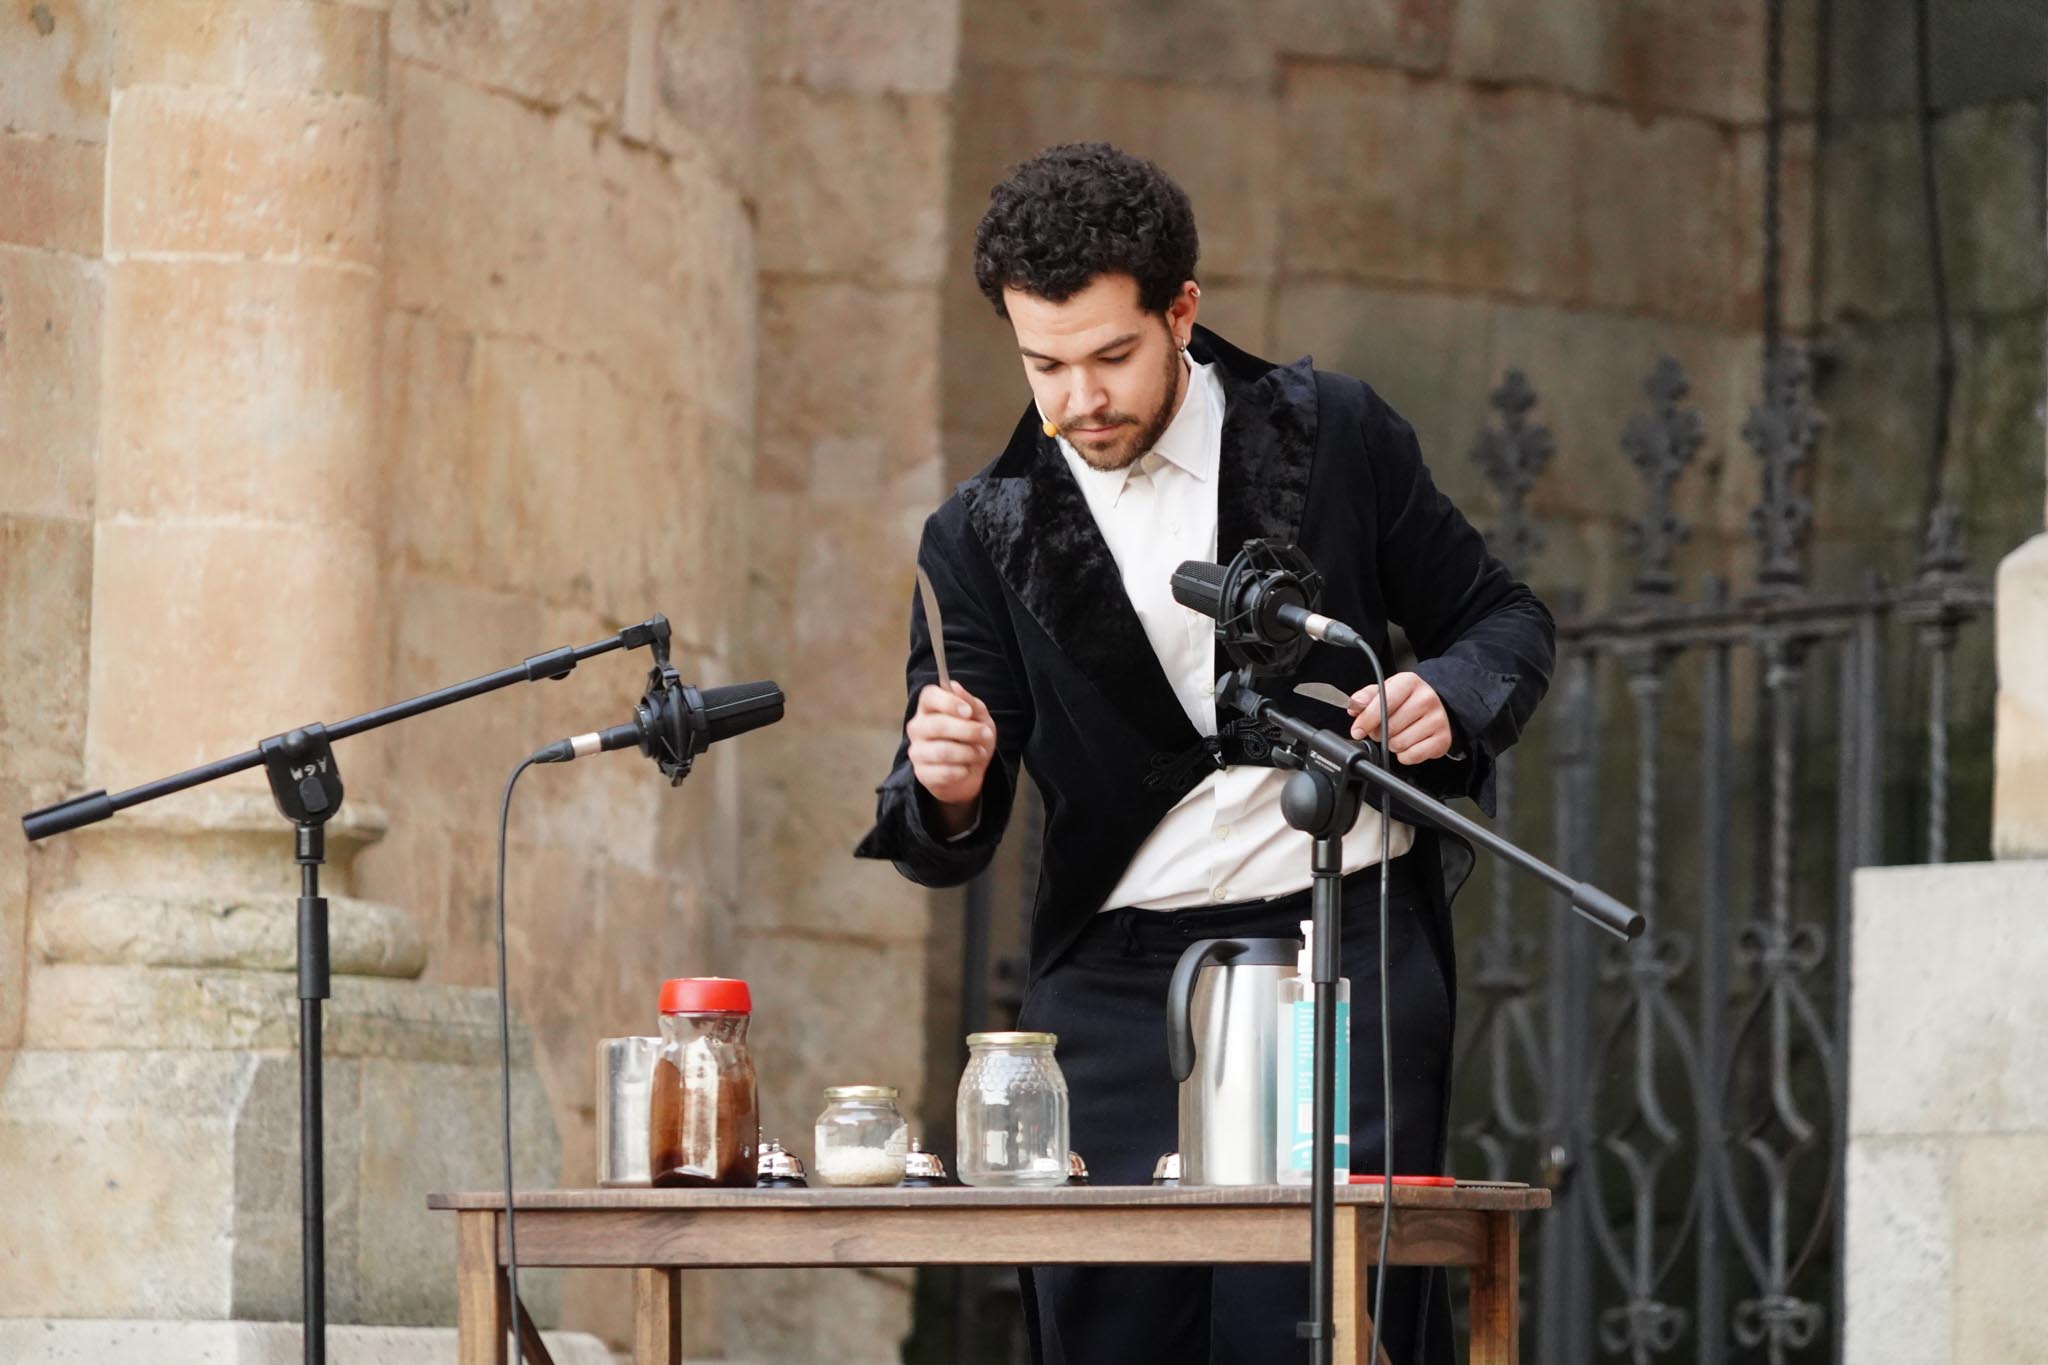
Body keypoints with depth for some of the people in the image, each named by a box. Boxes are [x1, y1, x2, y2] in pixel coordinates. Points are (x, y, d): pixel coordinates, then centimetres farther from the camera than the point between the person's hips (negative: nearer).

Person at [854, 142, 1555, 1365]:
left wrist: (1448, 700, -9)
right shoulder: (987, 537, 6)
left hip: (1349, 950, -2)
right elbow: (945, 847, 4)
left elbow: (1507, 621, 14)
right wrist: (946, 790, -21)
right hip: (1120, 980, 2)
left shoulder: (1333, 436, 5)